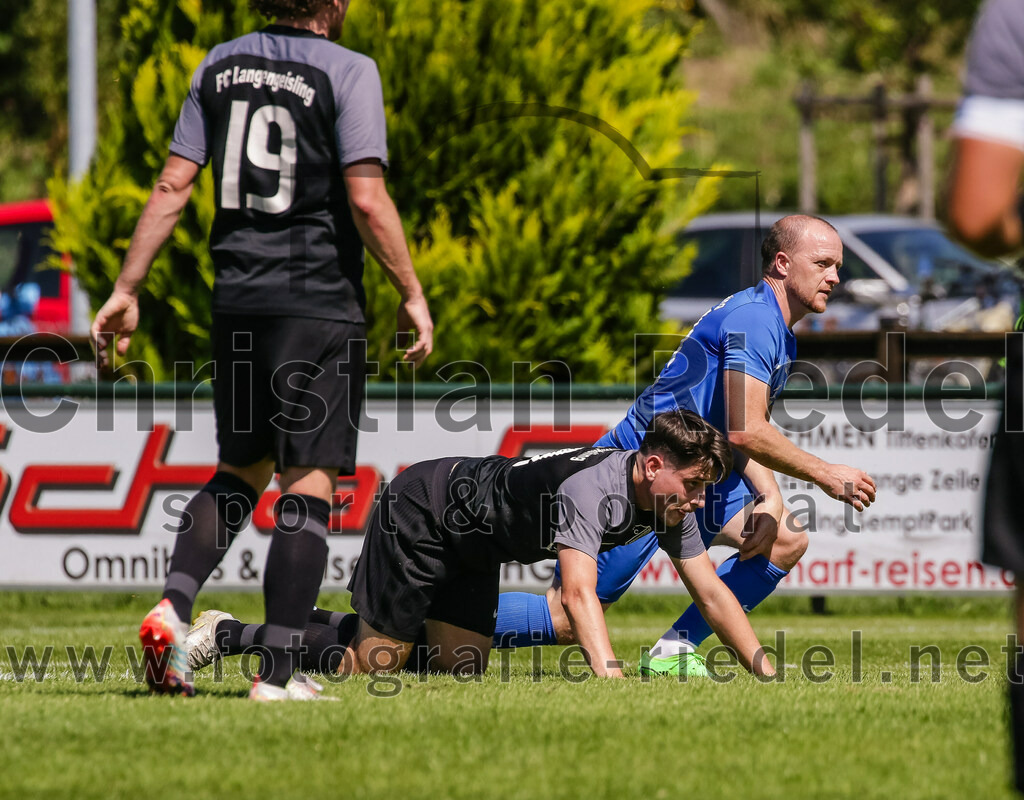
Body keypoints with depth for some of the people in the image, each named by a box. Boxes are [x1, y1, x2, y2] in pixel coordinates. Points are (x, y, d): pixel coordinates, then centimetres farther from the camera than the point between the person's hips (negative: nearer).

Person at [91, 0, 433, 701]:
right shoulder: (347, 71, -7)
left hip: (237, 299, 6)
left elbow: (173, 186, 6)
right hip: (320, 302, -6)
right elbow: (367, 198, -14)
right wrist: (412, 294, -4)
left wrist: (127, 290, 10)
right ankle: (278, 673, -6)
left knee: (242, 468, 19)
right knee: (309, 484, -2)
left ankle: (173, 606, -3)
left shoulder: (220, 66, 8)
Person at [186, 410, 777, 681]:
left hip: (471, 549, 9)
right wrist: (611, 676, -59)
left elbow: (713, 594, -5)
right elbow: (579, 593, -47)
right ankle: (229, 636, 8)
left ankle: (337, 628, 24)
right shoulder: (593, 486, -36)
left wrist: (766, 672, -13)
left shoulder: (672, 506, -9)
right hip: (421, 512, -9)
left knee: (462, 668, 7)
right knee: (374, 668, -8)